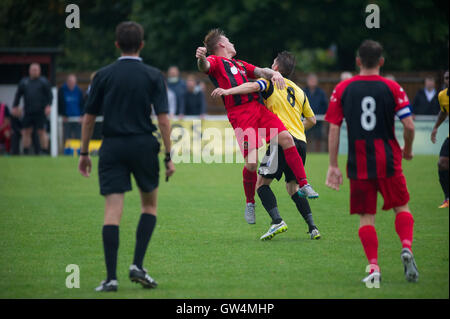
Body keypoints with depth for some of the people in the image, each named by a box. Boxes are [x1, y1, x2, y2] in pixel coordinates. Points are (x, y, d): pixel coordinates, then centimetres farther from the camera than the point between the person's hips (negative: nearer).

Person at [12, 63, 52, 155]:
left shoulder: (44, 82, 5)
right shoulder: (24, 82, 13)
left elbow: (50, 95, 2)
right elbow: (18, 95, 18)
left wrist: (48, 106, -11)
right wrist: (15, 106, 10)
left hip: (40, 112, -3)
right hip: (28, 112, 3)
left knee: (41, 132, -6)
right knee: (26, 132, 2)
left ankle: (45, 151, -1)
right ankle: (26, 152, 9)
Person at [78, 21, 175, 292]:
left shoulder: (103, 76, 3)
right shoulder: (153, 76, -1)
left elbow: (89, 118, 6)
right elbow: (163, 119, -6)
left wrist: (85, 153, 15)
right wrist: (169, 157, -1)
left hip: (112, 148, 1)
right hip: (144, 146, 0)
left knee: (113, 211, -3)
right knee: (150, 205, 18)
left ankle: (111, 277, -11)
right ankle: (138, 265, 4)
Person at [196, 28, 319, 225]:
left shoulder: (240, 65, 32)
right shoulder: (216, 61, 8)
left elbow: (260, 71, 27)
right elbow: (205, 67, -13)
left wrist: (273, 73, 3)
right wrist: (201, 59, -38)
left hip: (258, 108, 7)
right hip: (239, 115, -7)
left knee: (286, 138, -11)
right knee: (251, 163, -13)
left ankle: (303, 185, -4)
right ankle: (249, 203, 7)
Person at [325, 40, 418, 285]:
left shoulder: (342, 89, 2)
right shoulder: (392, 88, -2)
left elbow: (333, 129, -1)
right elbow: (409, 126, -7)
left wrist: (333, 166, 3)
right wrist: (407, 150, 13)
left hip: (358, 164, 1)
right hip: (388, 163, -1)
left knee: (366, 217, 6)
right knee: (401, 208, 15)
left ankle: (374, 268, -6)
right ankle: (407, 247, -10)